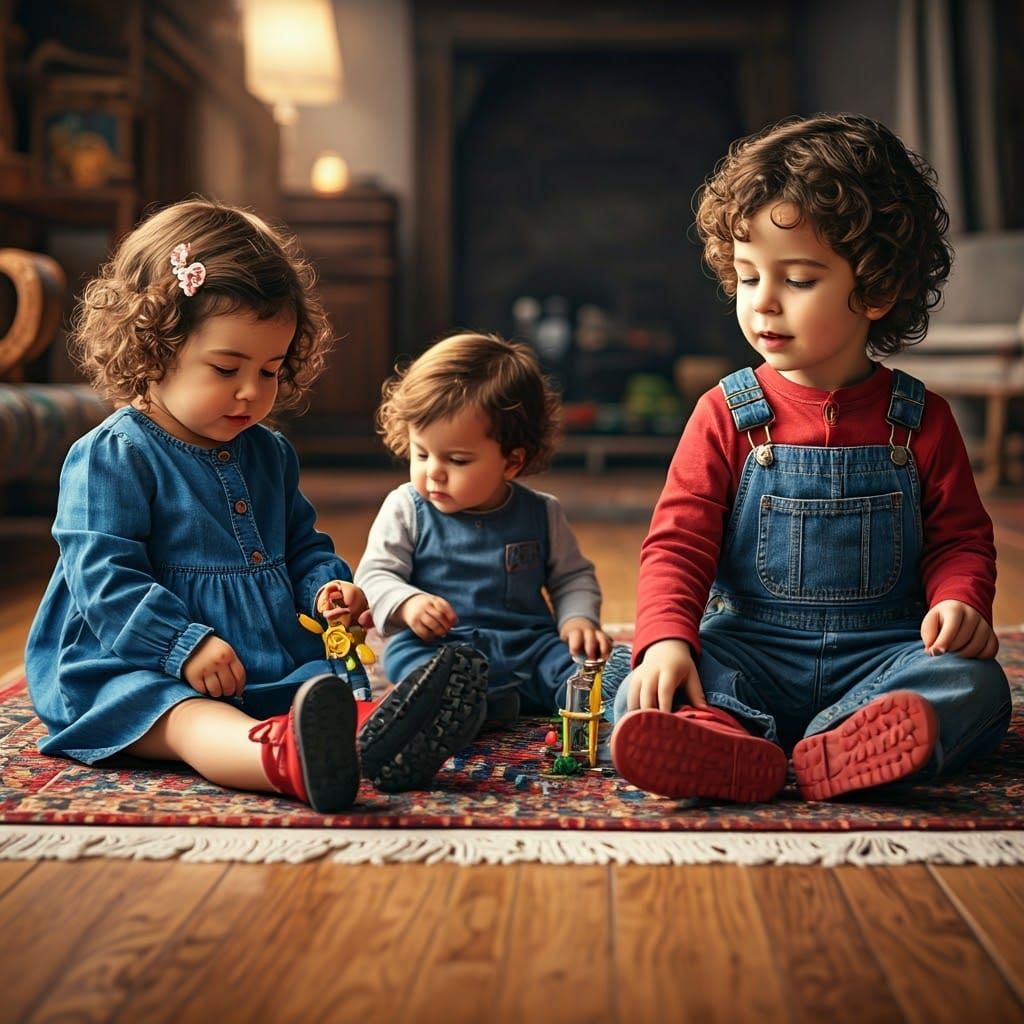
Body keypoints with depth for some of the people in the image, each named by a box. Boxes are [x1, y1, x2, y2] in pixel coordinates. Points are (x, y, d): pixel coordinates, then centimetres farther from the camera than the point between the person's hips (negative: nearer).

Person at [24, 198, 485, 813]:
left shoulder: (269, 452, 15)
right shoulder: (109, 457, -8)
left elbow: (302, 544, 26)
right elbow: (105, 579, -14)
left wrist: (327, 585, 3)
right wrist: (187, 645, -23)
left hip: (275, 666, 7)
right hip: (137, 673, -7)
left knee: (336, 690, -21)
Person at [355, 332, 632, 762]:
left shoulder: (542, 514, 10)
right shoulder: (406, 509, 6)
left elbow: (572, 577, 19)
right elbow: (374, 575, 3)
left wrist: (578, 619, -2)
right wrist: (406, 603, -19)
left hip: (530, 646, 2)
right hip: (441, 645, -2)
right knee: (404, 654, -35)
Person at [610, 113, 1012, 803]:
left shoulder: (919, 419, 5)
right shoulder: (726, 415, 2)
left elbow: (961, 538, 10)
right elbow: (679, 542, -4)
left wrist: (959, 599, -14)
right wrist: (668, 639, -23)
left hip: (880, 655, 1)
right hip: (750, 651, -1)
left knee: (977, 686, -28)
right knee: (648, 692, -27)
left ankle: (827, 754, -49)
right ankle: (721, 737, -55)